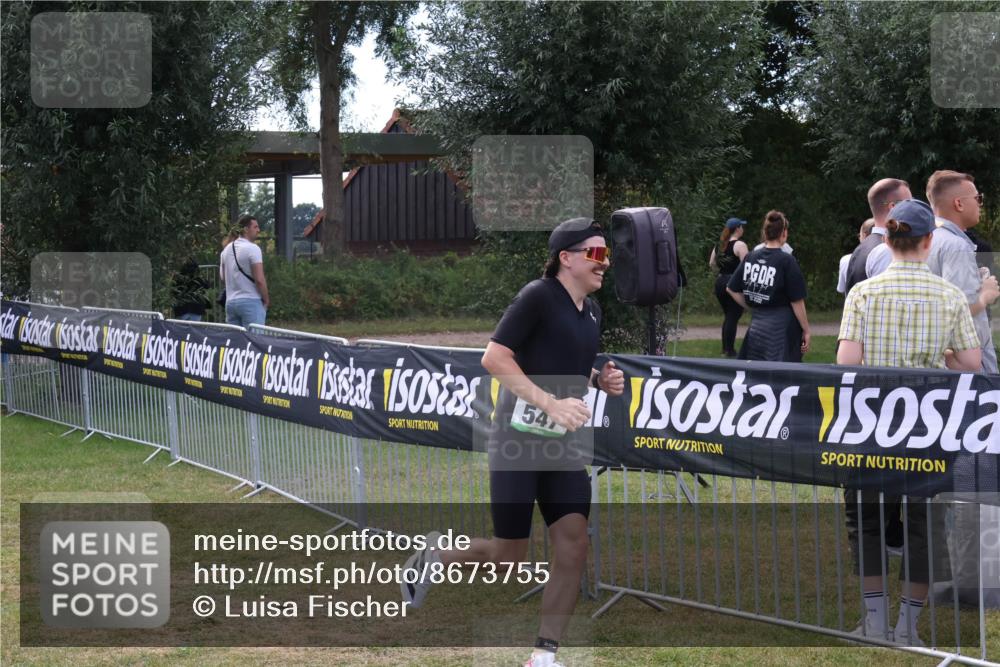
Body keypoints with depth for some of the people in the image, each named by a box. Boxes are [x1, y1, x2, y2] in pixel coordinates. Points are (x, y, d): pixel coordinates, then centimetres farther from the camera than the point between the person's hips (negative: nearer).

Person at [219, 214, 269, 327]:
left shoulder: (226, 249, 12)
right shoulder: (252, 248, -11)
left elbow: (223, 277, 21)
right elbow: (259, 279, -15)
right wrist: (266, 300, -4)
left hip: (230, 302, 7)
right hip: (251, 301, -7)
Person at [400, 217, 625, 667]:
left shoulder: (591, 310, 12)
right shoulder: (538, 296, -13)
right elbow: (494, 358, -20)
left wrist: (601, 380, 6)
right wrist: (551, 404, -27)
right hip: (517, 440, -7)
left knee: (573, 548, -4)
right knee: (508, 559, -1)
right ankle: (432, 558, 27)